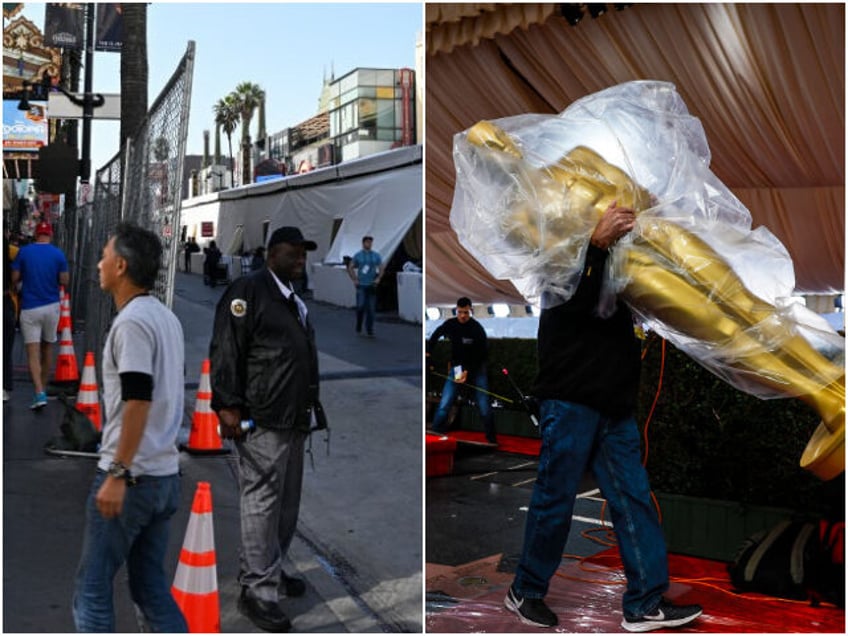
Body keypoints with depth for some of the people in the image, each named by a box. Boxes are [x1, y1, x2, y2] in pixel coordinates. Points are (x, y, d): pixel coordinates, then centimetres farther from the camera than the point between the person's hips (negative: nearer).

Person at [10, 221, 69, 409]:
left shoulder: (24, 252, -3)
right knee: (47, 347, 18)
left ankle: (40, 393, -19)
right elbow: (64, 281, -3)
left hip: (30, 307, -2)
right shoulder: (58, 254, -2)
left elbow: (14, 278, -2)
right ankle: (43, 388, 28)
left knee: (33, 352, -5)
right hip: (51, 306, 2)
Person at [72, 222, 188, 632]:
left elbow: (138, 401, -23)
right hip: (164, 474, 9)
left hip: (131, 477, -9)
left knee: (92, 588, 3)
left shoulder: (131, 321, -14)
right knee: (151, 587, 14)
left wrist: (117, 474, -21)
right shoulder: (166, 317, 14)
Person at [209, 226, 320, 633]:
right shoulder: (248, 289, -7)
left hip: (293, 419, 9)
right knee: (262, 501, -6)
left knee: (286, 502, 13)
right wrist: (228, 406, -19)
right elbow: (225, 350, -14)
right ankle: (258, 591, 1)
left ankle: (269, 570, 26)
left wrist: (310, 404, 19)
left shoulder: (294, 301, 20)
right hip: (261, 419, -9)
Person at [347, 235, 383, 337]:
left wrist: (378, 278, -2)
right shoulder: (358, 255, 2)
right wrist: (354, 280, 0)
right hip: (361, 285, -2)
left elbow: (381, 268, 12)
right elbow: (350, 268, 8)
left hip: (372, 285, 2)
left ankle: (370, 330, 9)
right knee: (361, 306, -12)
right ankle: (358, 327, 8)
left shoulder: (376, 255, 7)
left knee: (371, 309, 1)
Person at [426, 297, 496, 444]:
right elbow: (435, 335, 18)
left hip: (476, 368, -2)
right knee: (444, 405, -9)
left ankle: (492, 440, 10)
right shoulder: (449, 324, -4)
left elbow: (481, 355, -15)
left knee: (484, 407, -5)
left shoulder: (477, 329, -16)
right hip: (456, 368, 3)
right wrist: (428, 350, 7)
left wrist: (468, 371, -24)